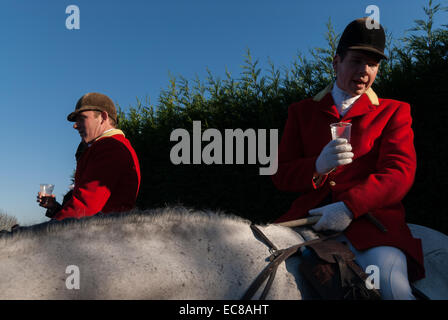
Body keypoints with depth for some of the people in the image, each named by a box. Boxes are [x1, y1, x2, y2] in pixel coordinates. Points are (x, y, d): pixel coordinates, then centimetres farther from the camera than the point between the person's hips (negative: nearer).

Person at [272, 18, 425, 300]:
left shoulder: (394, 112, 13)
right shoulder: (302, 112, 17)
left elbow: (400, 173, -1)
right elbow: (281, 174, 11)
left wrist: (349, 208, -17)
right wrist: (318, 167, -12)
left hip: (369, 220, -2)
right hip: (310, 218, 2)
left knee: (393, 288, -29)